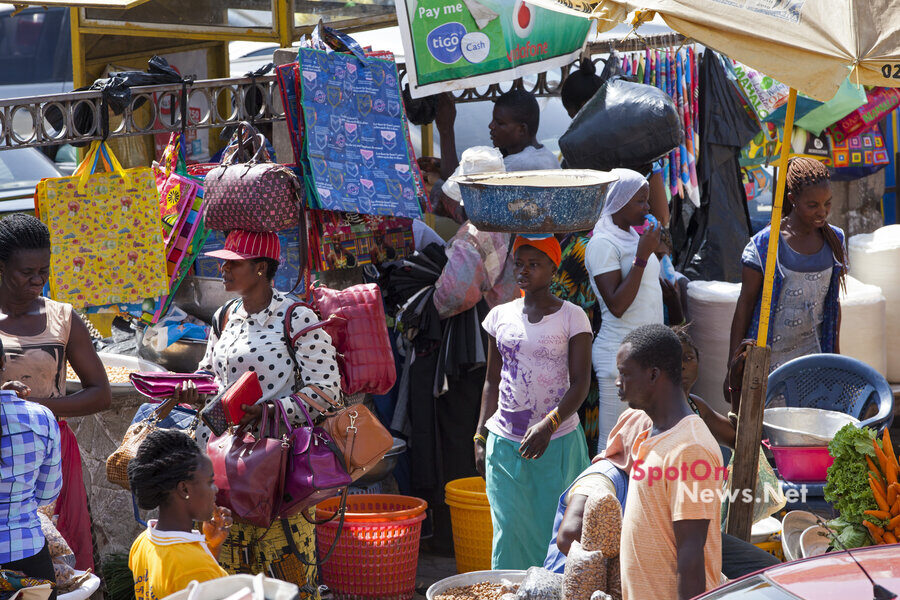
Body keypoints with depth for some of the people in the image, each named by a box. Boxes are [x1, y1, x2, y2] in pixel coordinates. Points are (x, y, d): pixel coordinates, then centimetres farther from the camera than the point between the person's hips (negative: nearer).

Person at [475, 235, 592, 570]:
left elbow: (580, 384, -8)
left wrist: (548, 425, -22)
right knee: (510, 530, -1)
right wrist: (480, 437, 7)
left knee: (554, 529, 0)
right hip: (505, 442, 3)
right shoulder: (500, 316, 8)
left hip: (558, 442, -2)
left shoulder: (572, 317, -3)